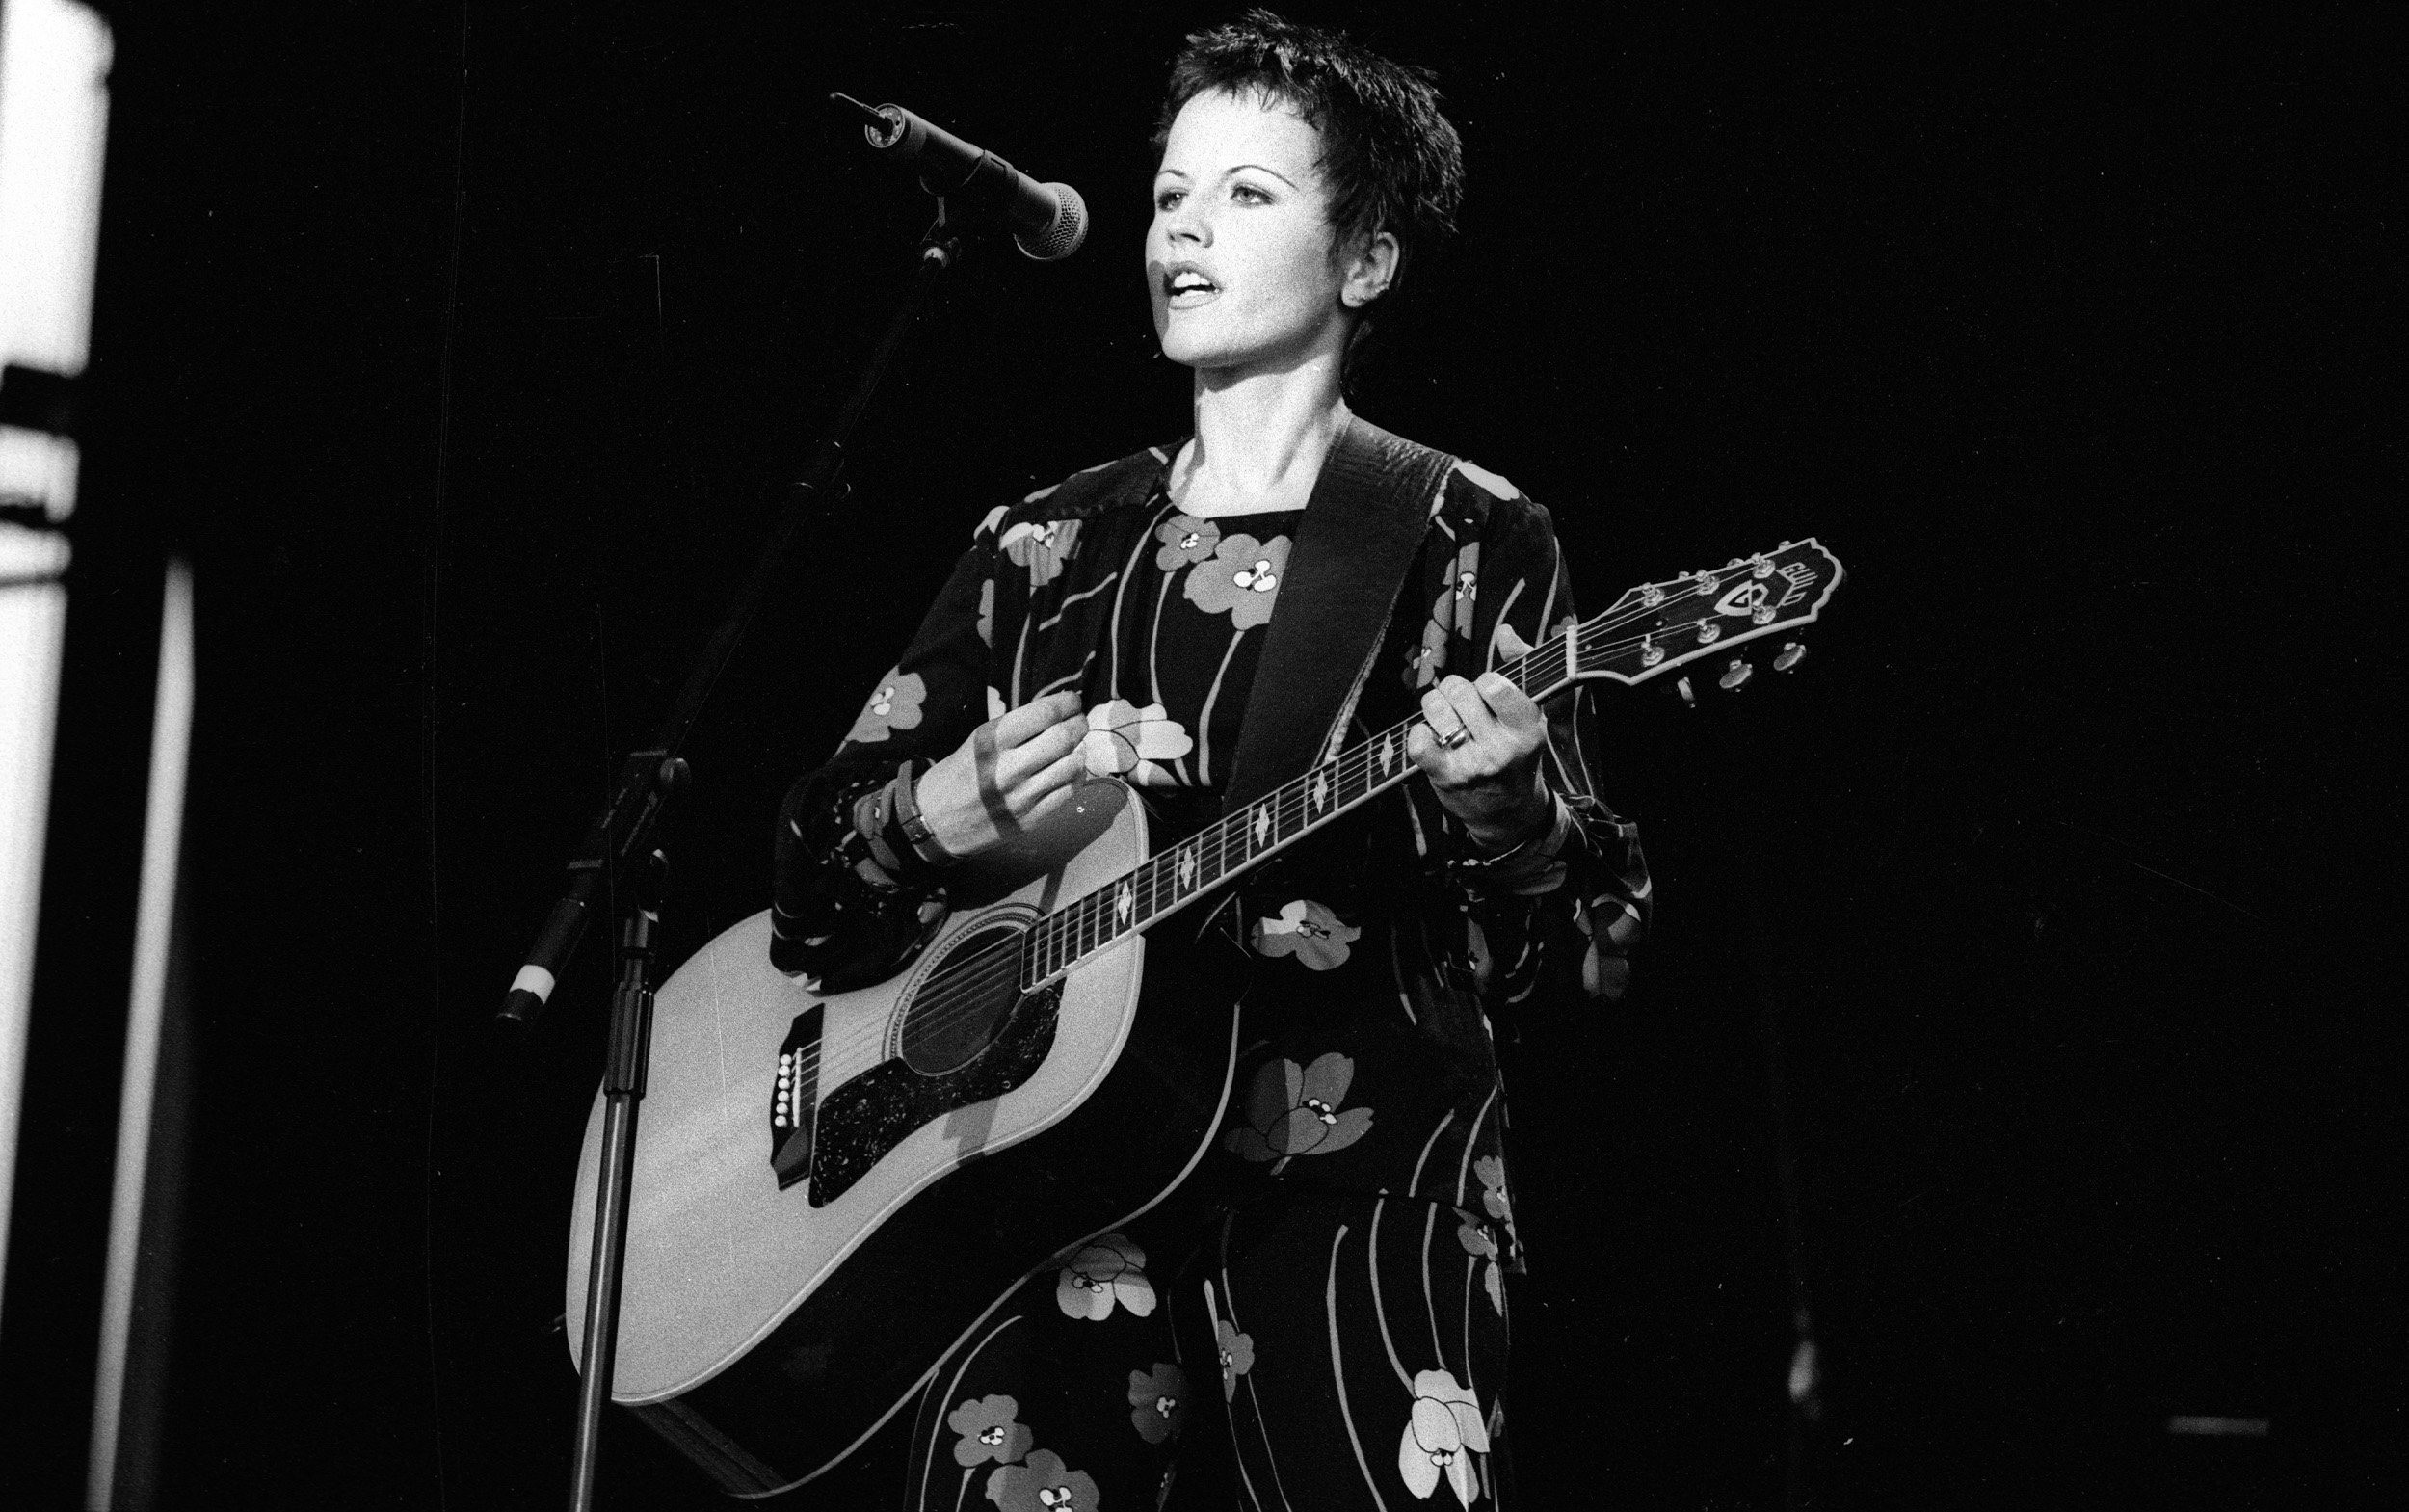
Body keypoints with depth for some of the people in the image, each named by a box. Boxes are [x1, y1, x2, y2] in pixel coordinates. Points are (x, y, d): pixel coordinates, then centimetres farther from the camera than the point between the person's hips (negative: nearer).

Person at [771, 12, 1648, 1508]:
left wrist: (1506, 805, -22)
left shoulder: (1469, 541, 2)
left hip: (1357, 1215, -2)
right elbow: (815, 859, 13)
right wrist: (939, 814, -8)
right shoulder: (1045, 545, 12)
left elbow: (1589, 944, -2)